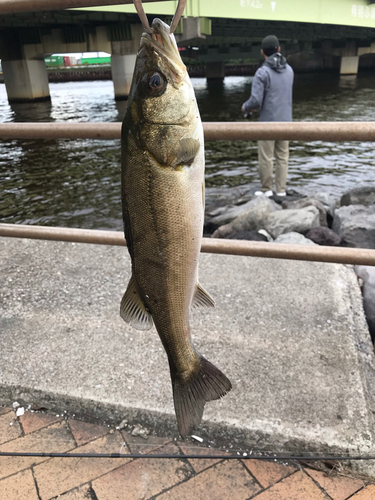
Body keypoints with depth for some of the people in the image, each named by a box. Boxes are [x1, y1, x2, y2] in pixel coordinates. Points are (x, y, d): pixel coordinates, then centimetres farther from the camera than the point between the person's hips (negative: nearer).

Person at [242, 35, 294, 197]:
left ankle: (266, 190, 12)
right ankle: (281, 191, 13)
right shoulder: (289, 70, 7)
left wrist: (245, 107, 4)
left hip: (267, 122, -6)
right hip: (285, 121, 6)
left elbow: (255, 101, -19)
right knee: (282, 157, 10)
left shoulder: (262, 72, -14)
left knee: (265, 158, 4)